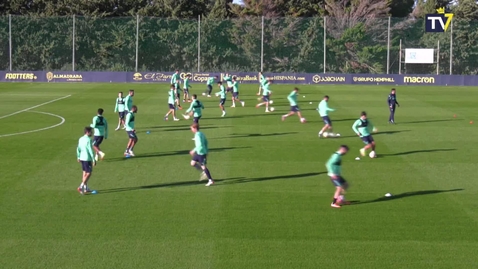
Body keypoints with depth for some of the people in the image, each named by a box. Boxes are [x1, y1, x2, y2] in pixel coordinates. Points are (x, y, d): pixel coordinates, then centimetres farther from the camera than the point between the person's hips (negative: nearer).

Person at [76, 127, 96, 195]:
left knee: (85, 173, 15)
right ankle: (81, 187, -9)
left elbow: (78, 149, 14)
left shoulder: (80, 139, 9)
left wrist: (78, 157, 25)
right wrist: (94, 160, -14)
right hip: (87, 159, -8)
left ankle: (85, 188, 20)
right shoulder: (88, 140, -16)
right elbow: (90, 150, -18)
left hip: (82, 158, 8)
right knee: (88, 173, -2)